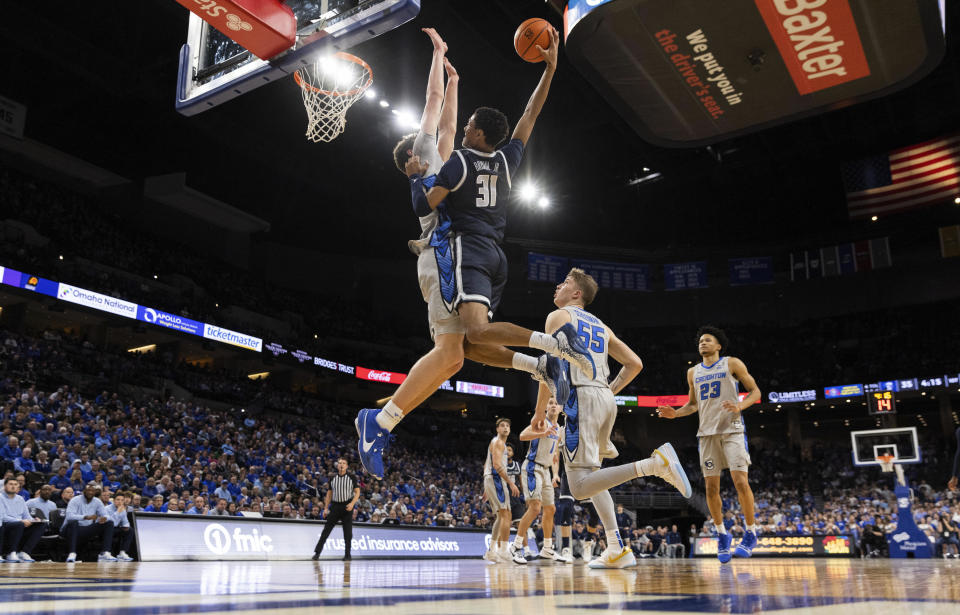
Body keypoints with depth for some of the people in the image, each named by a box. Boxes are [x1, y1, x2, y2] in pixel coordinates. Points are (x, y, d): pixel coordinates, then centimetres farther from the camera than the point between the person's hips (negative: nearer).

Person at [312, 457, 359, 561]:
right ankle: (317, 552, 0)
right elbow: (329, 494, 13)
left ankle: (347, 555, 9)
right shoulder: (333, 479, 9)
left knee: (348, 532, 0)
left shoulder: (352, 478, 2)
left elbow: (357, 492, -1)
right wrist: (326, 508, 6)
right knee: (326, 530, -3)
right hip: (335, 506, 2)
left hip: (347, 506, -2)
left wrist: (352, 504, -15)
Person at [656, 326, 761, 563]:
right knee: (711, 486, 1)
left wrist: (740, 405, -16)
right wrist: (676, 413, 5)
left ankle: (750, 533, 2)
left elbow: (755, 391, 3)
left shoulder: (732, 364, 4)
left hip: (732, 429, -4)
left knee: (740, 481, -13)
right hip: (707, 432, 4)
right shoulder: (693, 372, 16)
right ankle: (722, 535, 14)